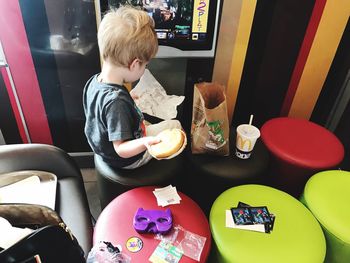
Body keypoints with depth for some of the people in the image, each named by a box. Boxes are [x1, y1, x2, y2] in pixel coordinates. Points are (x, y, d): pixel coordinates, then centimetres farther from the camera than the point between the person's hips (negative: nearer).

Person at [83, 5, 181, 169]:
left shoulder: (93, 82, -13)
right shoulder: (116, 102, -39)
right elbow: (121, 149, -33)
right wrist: (145, 142, -51)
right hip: (128, 160, -8)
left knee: (153, 127, 30)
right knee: (175, 125, 7)